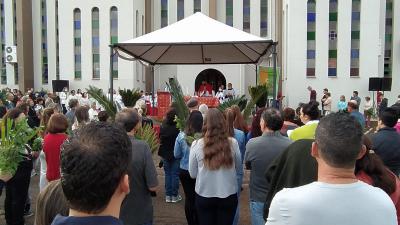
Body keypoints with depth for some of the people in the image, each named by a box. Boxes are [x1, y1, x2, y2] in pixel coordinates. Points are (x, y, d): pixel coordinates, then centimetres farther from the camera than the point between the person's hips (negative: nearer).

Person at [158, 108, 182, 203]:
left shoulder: (163, 127, -9)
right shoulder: (179, 128, -21)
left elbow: (160, 140, 2)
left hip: (165, 154, 4)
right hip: (176, 155, -4)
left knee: (167, 174, 14)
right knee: (175, 174, 7)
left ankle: (168, 195, 18)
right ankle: (174, 196, 14)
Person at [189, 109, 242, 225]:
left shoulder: (196, 144, -12)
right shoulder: (233, 143, -12)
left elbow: (192, 174, -1)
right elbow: (239, 170, 3)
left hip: (204, 196, 0)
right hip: (228, 196, 1)